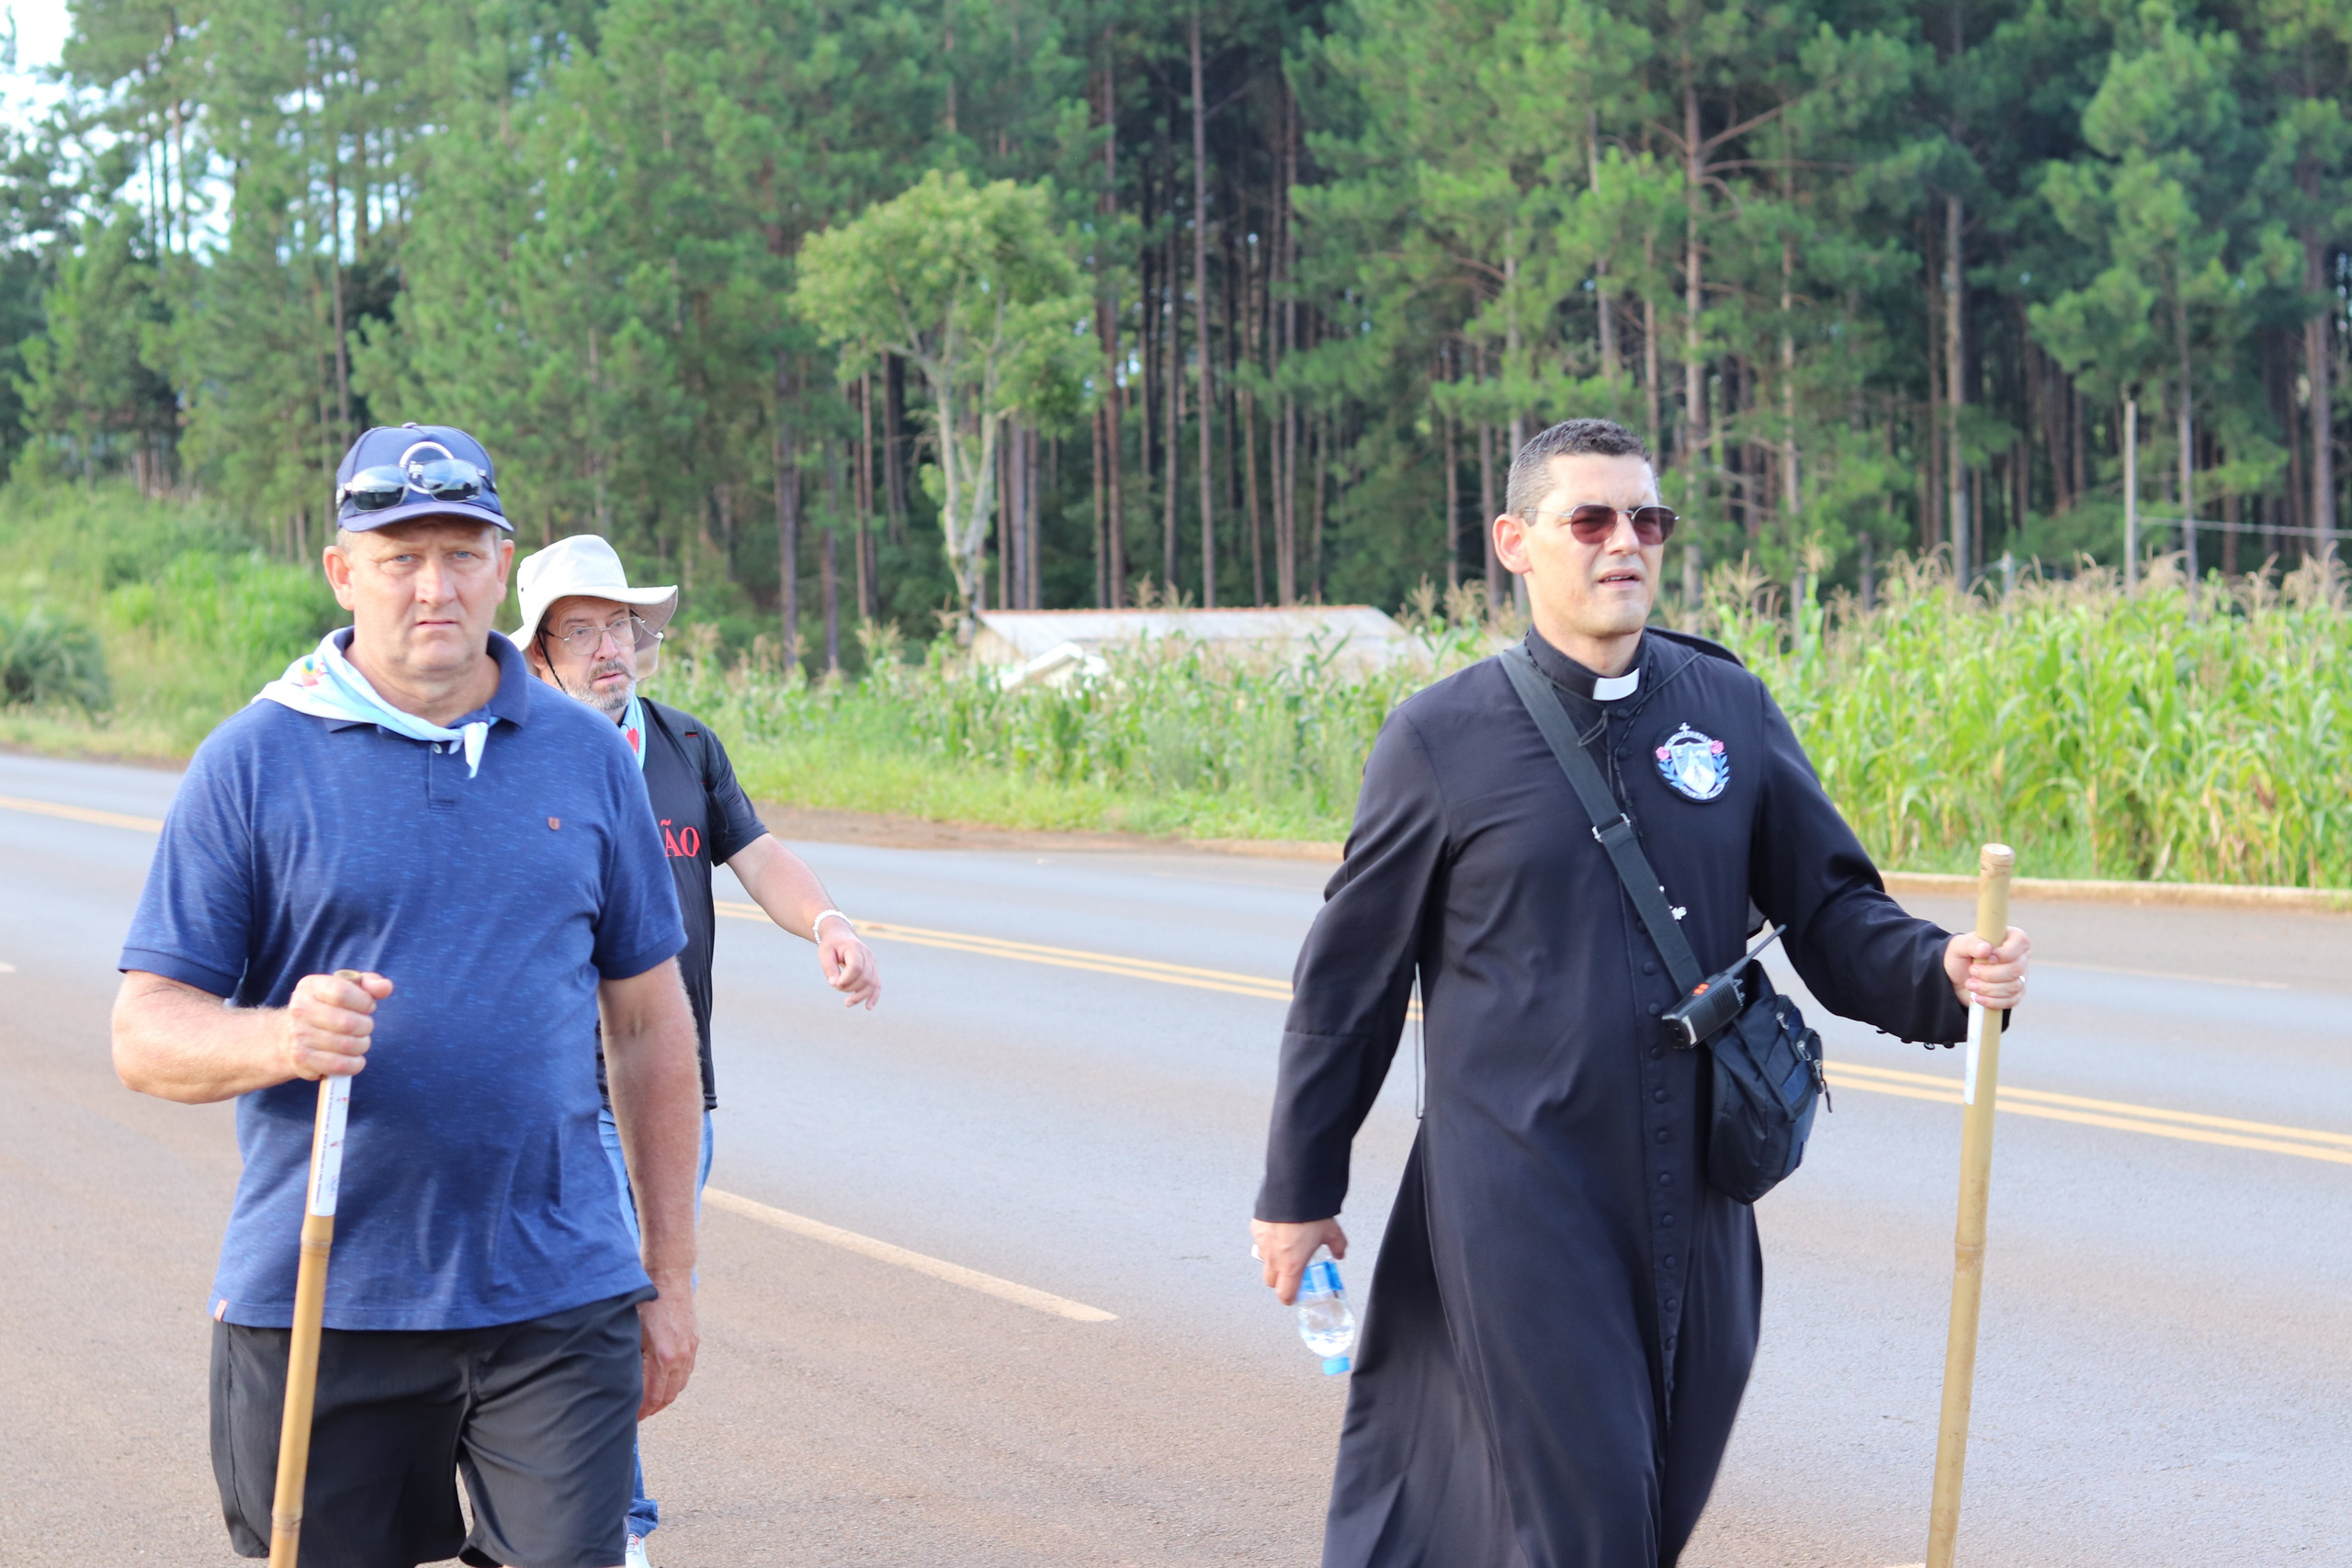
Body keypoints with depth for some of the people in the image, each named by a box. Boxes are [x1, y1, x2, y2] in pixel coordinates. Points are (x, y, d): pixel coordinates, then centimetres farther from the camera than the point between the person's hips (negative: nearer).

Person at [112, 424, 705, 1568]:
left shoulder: (586, 757, 9)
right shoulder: (252, 762, 0)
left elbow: (650, 1023, 14)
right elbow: (145, 1034, -3)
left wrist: (670, 1273, 12)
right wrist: (280, 1042, -24)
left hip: (558, 1305, 1)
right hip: (316, 1307, -1)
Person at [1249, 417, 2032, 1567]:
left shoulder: (1730, 710, 5)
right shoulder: (1443, 738, -4)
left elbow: (1829, 907, 9)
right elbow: (1351, 975, 3)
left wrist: (1937, 973, -13)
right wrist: (1299, 1190, 7)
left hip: (1694, 1201, 4)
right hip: (1518, 1201, -4)